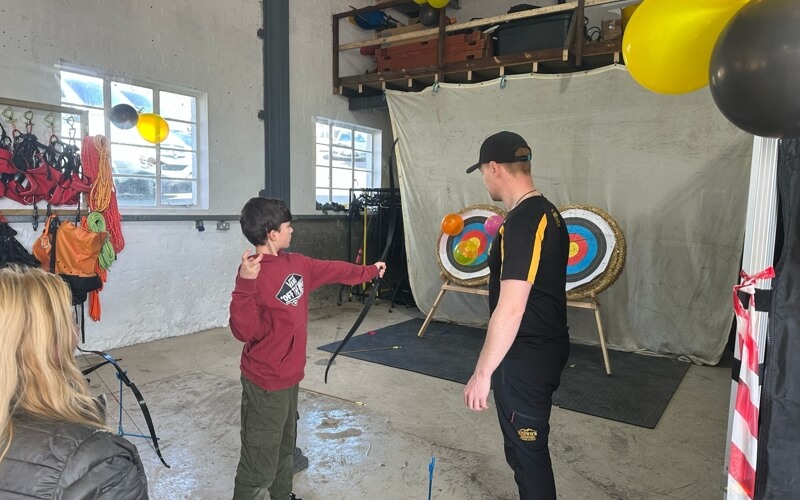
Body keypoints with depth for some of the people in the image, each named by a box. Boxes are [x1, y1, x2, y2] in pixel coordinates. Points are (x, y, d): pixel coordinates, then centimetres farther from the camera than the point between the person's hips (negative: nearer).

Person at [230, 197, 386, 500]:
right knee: (259, 465, 3)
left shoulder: (296, 264, 2)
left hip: (289, 376, 9)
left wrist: (369, 271, 28)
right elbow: (245, 331, -29)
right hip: (266, 383, -9)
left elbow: (331, 270, 17)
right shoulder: (254, 273, -23)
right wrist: (245, 284, -41)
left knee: (285, 448, 27)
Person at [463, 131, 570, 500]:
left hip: (526, 358, -10)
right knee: (527, 445, 24)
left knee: (526, 451, 7)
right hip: (544, 349, 10)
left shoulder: (522, 222, -24)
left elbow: (511, 308, -27)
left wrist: (482, 373, -22)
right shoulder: (546, 213, 8)